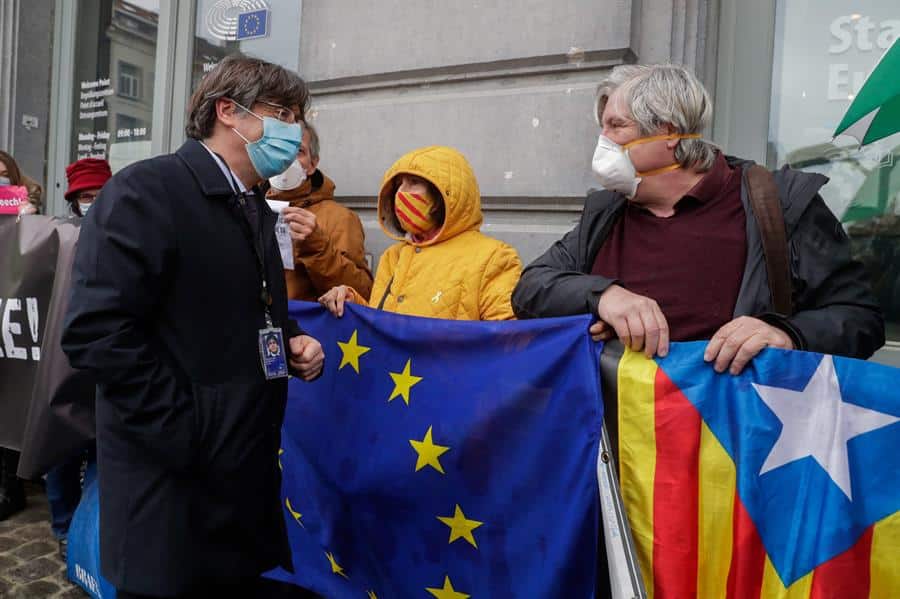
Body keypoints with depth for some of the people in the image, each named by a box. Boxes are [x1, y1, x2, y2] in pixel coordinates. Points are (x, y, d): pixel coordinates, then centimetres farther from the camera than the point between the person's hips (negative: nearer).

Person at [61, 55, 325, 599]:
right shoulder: (146, 190, -14)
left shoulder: (257, 211, 14)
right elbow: (97, 331, -22)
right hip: (174, 477, -8)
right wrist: (188, 435, -21)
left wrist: (293, 342, 4)